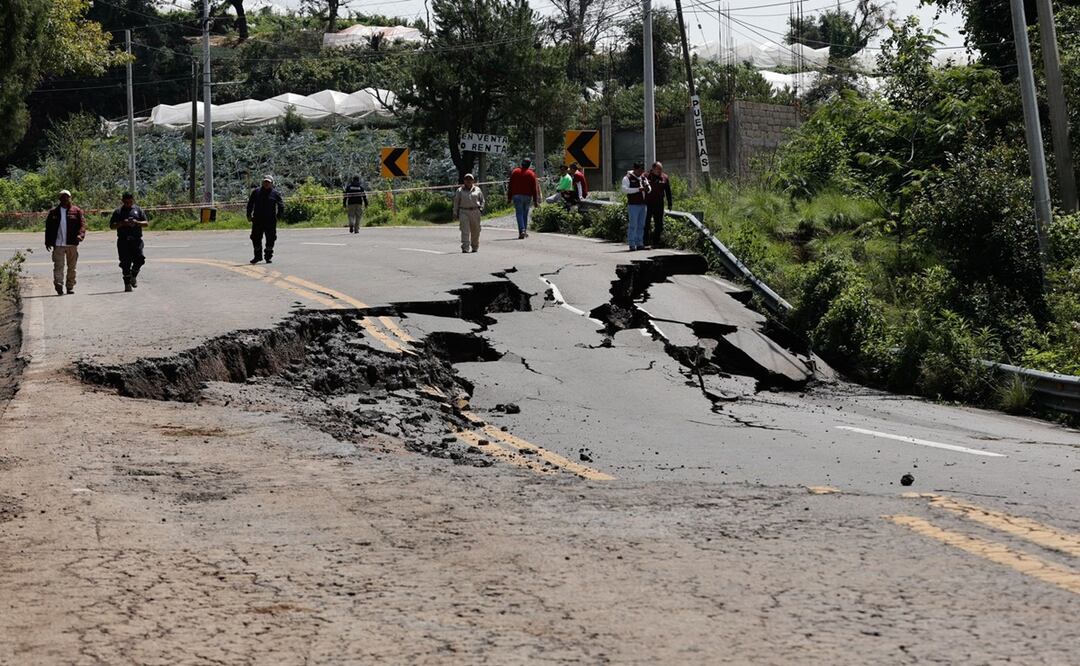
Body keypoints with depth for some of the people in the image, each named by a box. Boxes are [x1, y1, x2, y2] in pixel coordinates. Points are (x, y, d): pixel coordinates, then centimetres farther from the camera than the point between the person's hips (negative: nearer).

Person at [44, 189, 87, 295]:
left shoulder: (76, 211, 6)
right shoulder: (54, 212, 9)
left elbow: (82, 224, -1)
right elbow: (48, 227, 12)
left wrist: (80, 235, -20)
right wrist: (48, 242, 6)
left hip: (72, 244, 0)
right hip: (58, 244, 0)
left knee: (71, 267, 8)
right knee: (58, 265, -12)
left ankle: (70, 286, 17)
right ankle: (59, 285, -21)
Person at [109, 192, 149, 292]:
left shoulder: (138, 210, 13)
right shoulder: (118, 212, 10)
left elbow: (146, 223, 9)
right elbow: (111, 226, 5)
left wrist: (136, 222, -11)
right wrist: (122, 223, -12)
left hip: (136, 239, 1)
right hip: (123, 240, -1)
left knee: (139, 259, -11)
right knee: (125, 263, -3)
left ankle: (134, 275, 15)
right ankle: (127, 283, 4)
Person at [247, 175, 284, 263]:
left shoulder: (275, 193, 2)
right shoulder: (256, 192, 7)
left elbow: (281, 205, 4)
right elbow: (250, 204, 14)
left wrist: (278, 215, -5)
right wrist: (249, 215, 7)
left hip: (270, 221, -2)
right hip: (257, 220, 2)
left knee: (270, 239, 1)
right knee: (256, 239, 4)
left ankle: (269, 257, 13)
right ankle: (257, 256, 18)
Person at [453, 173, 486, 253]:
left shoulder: (477, 190, 12)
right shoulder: (460, 191, 9)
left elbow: (482, 200, 19)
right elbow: (456, 202, 11)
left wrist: (481, 208, 3)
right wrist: (456, 213, 7)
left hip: (475, 212, 2)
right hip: (464, 212, -2)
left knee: (475, 231, 6)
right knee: (465, 230, -12)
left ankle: (475, 247, 22)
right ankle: (465, 248, -15)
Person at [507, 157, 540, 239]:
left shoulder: (515, 172, 4)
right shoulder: (531, 174, 1)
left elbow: (510, 186, 4)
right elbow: (534, 188, -1)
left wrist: (509, 198, 8)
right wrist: (535, 200, 3)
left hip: (517, 195, -1)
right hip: (527, 196, 1)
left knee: (519, 213, -4)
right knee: (525, 213, 13)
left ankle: (522, 231, -21)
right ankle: (525, 231, 17)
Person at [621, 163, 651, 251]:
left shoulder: (643, 178, 17)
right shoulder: (627, 178, -3)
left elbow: (649, 191, 21)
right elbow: (625, 190, -16)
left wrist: (647, 187, -5)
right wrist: (638, 189, -21)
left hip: (642, 204, 7)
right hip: (633, 204, -7)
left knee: (641, 225, 8)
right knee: (633, 225, -8)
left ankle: (639, 244, 13)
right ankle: (632, 245, -6)